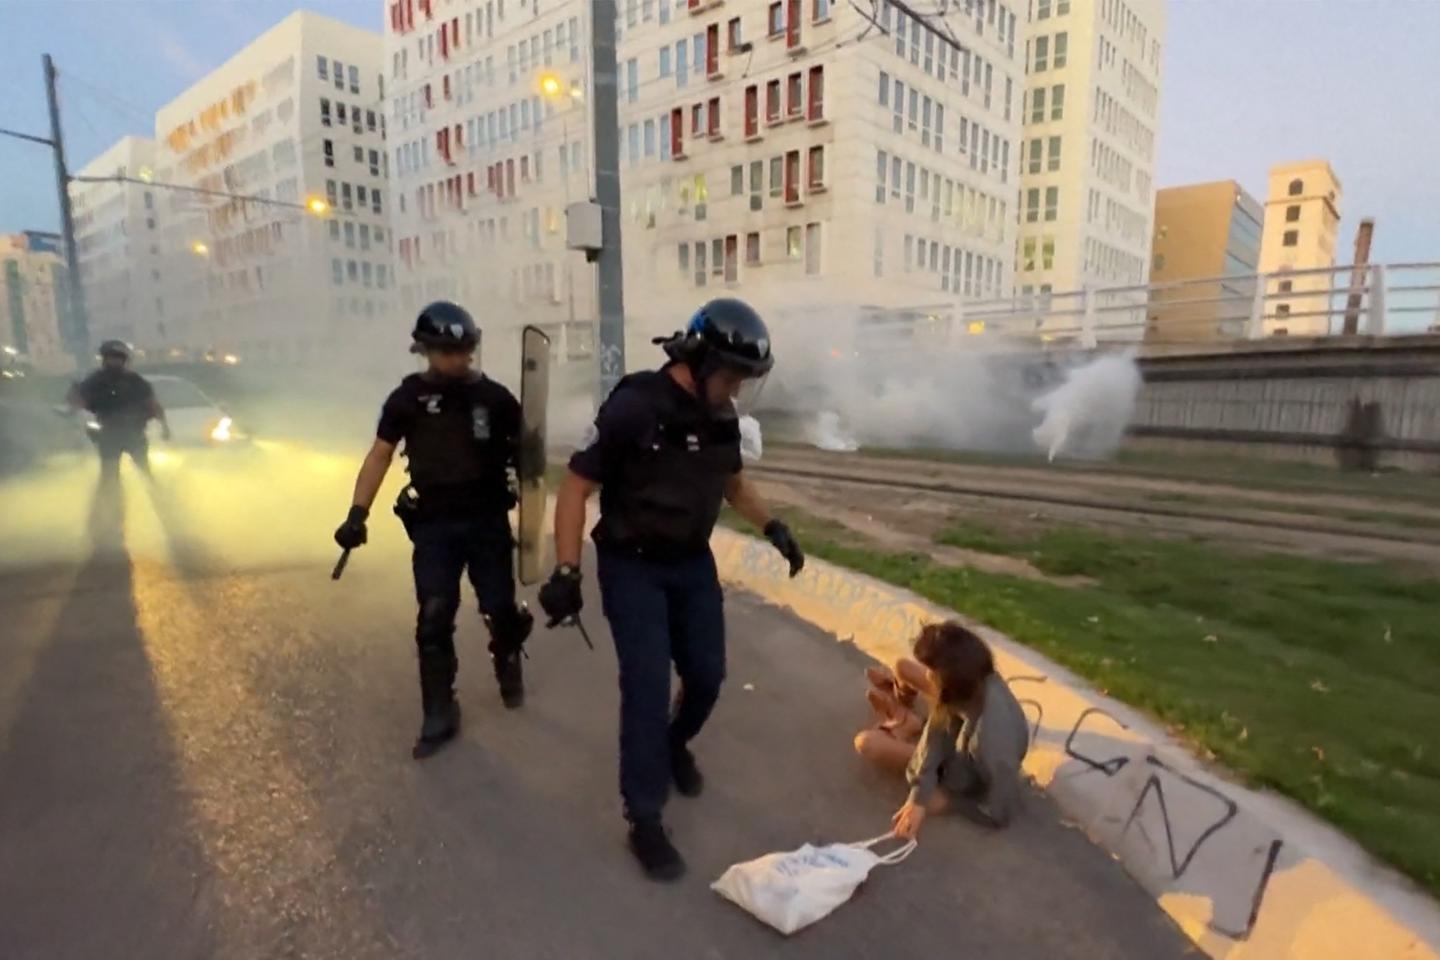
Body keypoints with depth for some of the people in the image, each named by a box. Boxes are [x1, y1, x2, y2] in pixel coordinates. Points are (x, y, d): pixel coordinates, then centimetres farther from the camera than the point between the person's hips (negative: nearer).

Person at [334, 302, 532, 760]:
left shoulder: (494, 396, -4)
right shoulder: (407, 398, -2)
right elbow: (380, 455, 1)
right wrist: (358, 512, -6)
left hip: (488, 519, 0)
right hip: (433, 524, 0)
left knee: (501, 609, 6)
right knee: (434, 618, 0)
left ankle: (508, 665, 38)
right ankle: (439, 716, 14)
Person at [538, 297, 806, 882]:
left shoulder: (721, 415, -2)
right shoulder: (633, 407, -21)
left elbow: (734, 483, 15)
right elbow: (576, 486, -17)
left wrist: (773, 528, 3)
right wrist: (566, 572, -22)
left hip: (693, 563, 6)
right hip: (632, 568, -6)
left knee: (707, 674, 11)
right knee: (648, 687, -6)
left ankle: (674, 746, 43)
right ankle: (644, 821, 12)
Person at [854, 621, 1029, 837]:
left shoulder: (991, 743, -48)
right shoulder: (980, 680, -33)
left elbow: (1001, 813, -31)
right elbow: (936, 732, -24)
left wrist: (945, 802, -17)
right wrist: (918, 797, -30)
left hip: (965, 778, -5)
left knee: (867, 743, -6)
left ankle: (906, 730, 34)